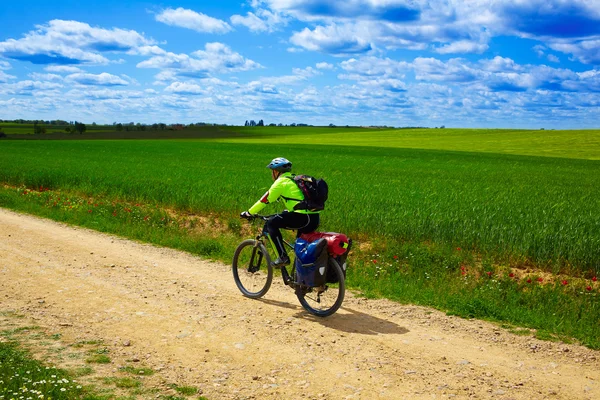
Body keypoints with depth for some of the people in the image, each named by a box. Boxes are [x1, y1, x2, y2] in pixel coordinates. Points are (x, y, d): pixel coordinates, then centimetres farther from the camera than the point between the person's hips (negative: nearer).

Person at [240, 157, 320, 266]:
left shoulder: (281, 182, 0)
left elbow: (265, 200, 2)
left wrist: (248, 213, 12)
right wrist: (285, 212, 50)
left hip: (302, 218, -8)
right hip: (315, 219, 8)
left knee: (271, 223, 3)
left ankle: (283, 257, -1)